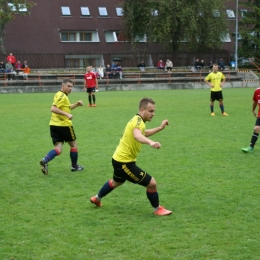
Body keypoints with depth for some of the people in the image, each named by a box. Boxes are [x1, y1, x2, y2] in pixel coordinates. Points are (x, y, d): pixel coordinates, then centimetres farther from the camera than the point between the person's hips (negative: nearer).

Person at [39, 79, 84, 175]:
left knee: (58, 149, 2)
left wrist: (76, 104, 15)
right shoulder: (62, 96, -14)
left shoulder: (59, 95, 16)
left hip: (54, 125, 8)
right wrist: (67, 114, -31)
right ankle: (74, 166, 25)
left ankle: (45, 160, -23)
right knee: (73, 145, 13)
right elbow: (53, 109, -26)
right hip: (64, 125, -8)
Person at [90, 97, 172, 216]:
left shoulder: (137, 120, 6)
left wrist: (160, 128, 20)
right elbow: (137, 136, -48)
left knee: (116, 182, 37)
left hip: (119, 159, 11)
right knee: (151, 183, -9)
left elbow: (143, 133, 29)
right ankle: (157, 209, 10)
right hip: (125, 162, -11)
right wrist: (150, 142, -67)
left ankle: (97, 199, 57)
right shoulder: (138, 121, -24)